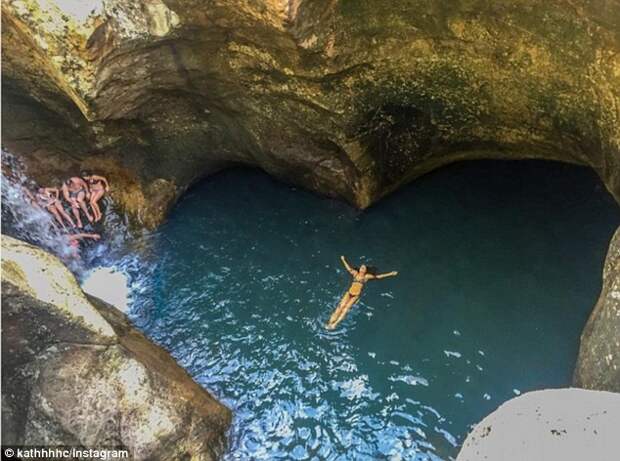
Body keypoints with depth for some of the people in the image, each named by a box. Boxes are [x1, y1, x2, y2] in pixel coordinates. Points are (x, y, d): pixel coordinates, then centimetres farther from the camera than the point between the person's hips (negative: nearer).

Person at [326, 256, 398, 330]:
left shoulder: (367, 276, 10)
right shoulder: (355, 273, 16)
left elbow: (378, 276, 13)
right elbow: (349, 268, 32)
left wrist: (390, 274, 14)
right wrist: (343, 260, 45)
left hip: (356, 295, -2)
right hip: (349, 292, 2)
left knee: (347, 308, -18)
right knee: (341, 306, -15)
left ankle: (335, 323, -25)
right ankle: (331, 321, -20)